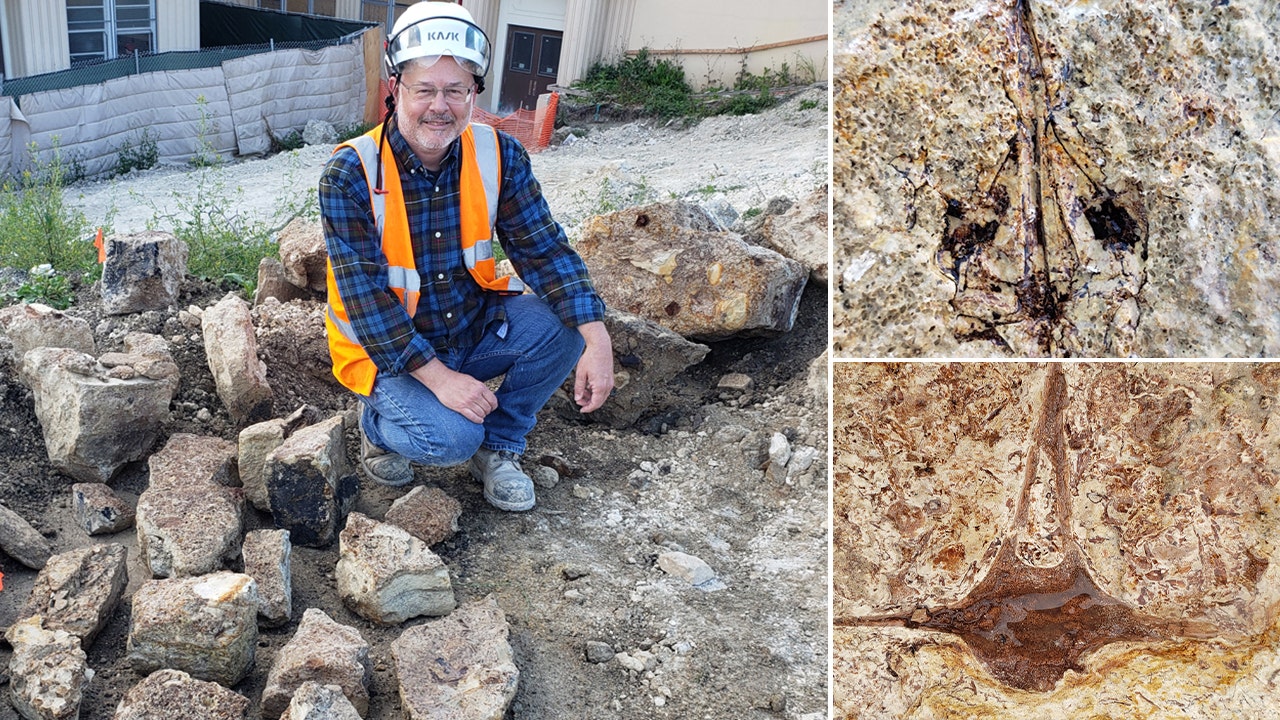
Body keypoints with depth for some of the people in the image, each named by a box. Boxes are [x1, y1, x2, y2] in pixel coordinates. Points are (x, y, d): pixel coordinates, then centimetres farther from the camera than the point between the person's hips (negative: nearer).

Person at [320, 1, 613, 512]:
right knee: (450, 437, -29)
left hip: (474, 326, 4)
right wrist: (438, 377, -31)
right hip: (386, 349, -4)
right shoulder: (350, 174, -21)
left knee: (562, 325, -21)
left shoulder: (500, 156, -9)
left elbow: (543, 249, -12)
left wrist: (596, 339, -27)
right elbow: (363, 295, -23)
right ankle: (378, 423, 8)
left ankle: (498, 447, 2)